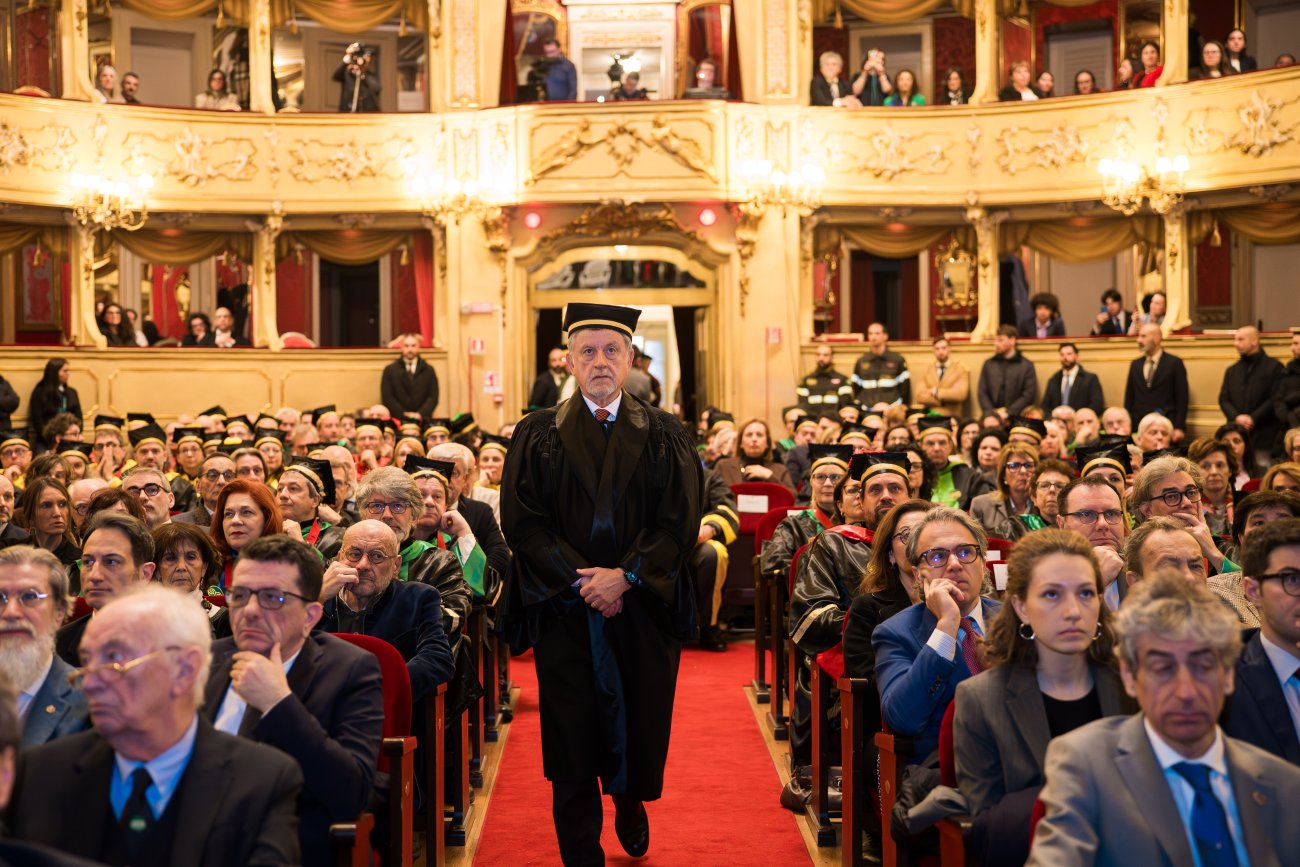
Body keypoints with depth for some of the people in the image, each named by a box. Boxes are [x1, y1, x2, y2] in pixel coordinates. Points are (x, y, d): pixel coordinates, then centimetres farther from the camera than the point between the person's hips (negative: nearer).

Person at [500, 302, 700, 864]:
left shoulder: (663, 435, 5)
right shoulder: (538, 434, 4)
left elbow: (680, 521, -3)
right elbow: (522, 521, -4)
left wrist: (625, 577, -15)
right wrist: (580, 580, -14)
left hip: (643, 608, 1)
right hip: (563, 608, -1)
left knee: (641, 724, 10)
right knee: (573, 733, 1)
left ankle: (631, 806, 40)